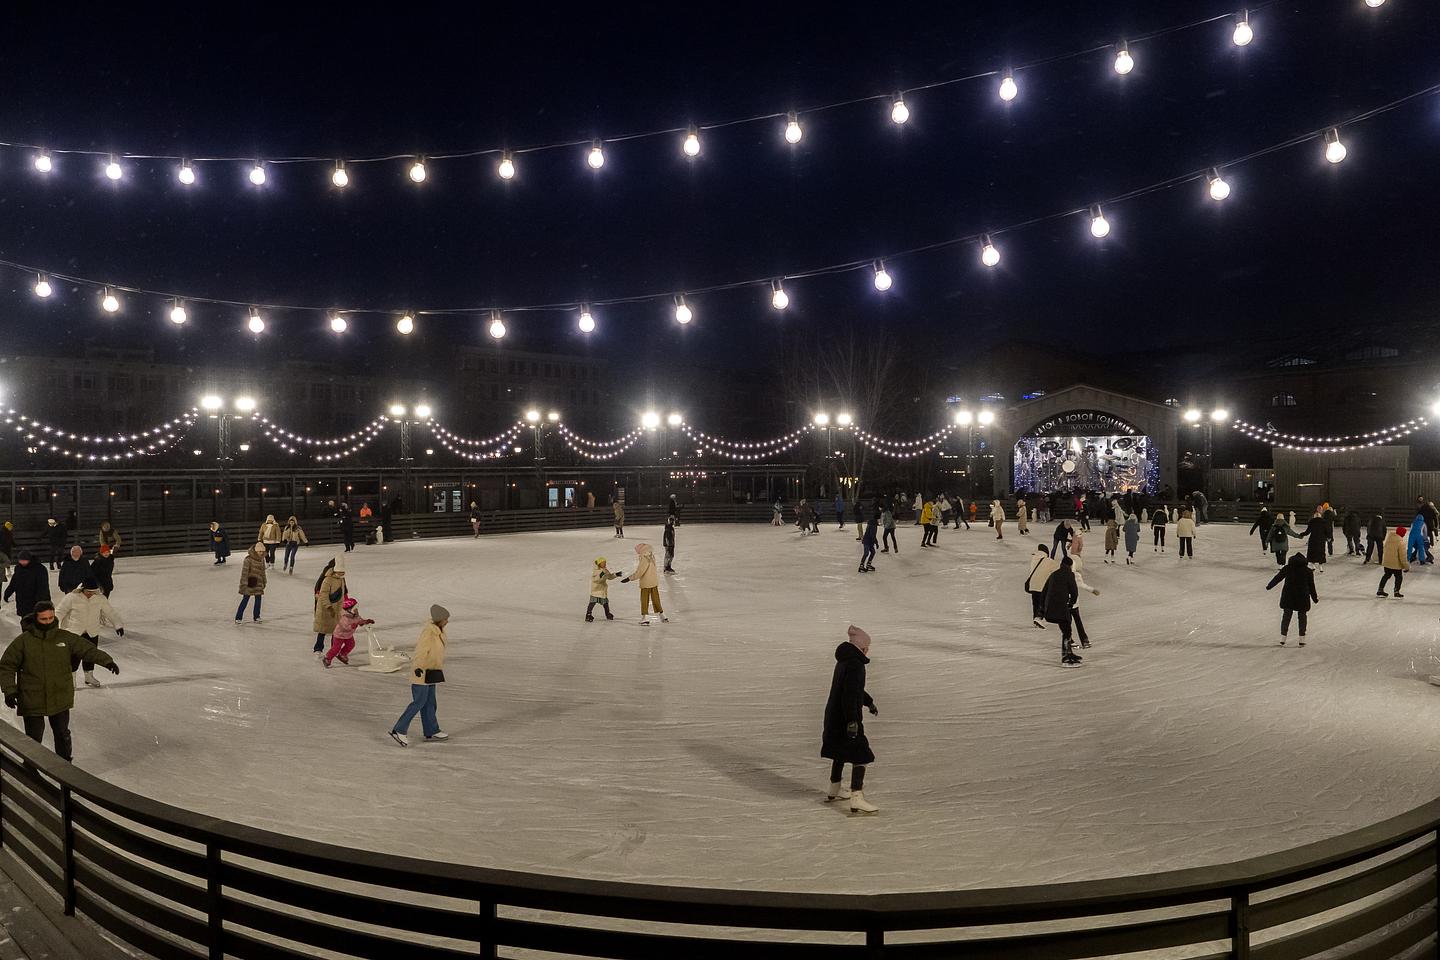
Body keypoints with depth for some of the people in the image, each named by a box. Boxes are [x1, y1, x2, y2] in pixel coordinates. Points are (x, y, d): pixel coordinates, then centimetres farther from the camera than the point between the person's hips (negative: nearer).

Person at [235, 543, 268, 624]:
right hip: (249, 582, -6)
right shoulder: (249, 559, -16)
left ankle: (257, 617, 20)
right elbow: (245, 571, -18)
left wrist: (264, 582, 19)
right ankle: (238, 618, 1)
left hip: (258, 582, 6)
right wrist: (244, 583, -22)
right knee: (245, 600, -5)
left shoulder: (261, 558, 6)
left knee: (258, 599, 8)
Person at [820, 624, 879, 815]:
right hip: (846, 719, -10)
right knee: (860, 756, -9)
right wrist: (852, 721, -29)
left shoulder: (845, 660, 13)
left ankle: (834, 790, 39)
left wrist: (869, 702, 42)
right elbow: (850, 694, -27)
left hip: (834, 716, 10)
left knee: (840, 753, 25)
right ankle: (857, 800, -15)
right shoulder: (855, 664, -19)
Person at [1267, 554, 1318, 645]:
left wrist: (1269, 586, 20)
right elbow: (1311, 586, 5)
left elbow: (1277, 578, 6)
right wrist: (1315, 598, 17)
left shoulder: (1287, 568, 0)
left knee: (1286, 615, 10)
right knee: (1302, 616, 11)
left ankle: (1282, 638, 7)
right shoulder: (1308, 571, 1)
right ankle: (1302, 640, 8)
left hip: (1288, 596, 0)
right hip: (1302, 597, 0)